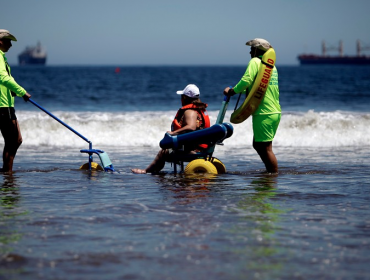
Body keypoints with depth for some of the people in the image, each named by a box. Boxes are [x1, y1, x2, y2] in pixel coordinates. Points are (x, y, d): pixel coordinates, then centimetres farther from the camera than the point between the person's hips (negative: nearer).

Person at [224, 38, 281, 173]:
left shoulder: (255, 62, -7)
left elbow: (246, 81, -19)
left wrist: (232, 91, -5)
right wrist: (242, 90, 24)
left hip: (263, 113, -9)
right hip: (275, 112, 9)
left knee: (266, 148, -6)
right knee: (257, 145, 19)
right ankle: (271, 172, 21)